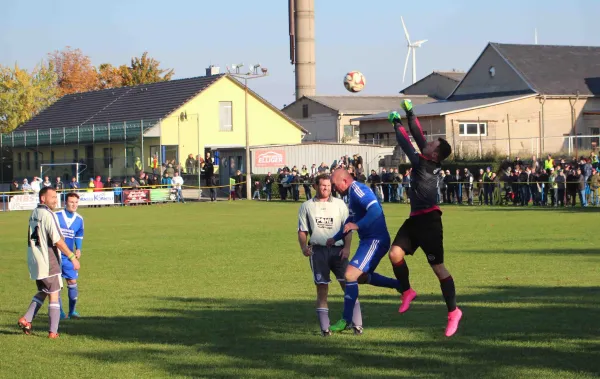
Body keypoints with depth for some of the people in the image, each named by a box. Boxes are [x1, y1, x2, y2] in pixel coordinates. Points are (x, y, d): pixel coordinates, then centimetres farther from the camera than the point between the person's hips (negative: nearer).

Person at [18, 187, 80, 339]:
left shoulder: (34, 214, 11)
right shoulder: (47, 214, -16)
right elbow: (57, 240, -20)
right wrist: (72, 257, -17)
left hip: (35, 262, 8)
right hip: (48, 262, -8)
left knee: (42, 292, 21)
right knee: (54, 296, 0)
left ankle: (26, 319, 7)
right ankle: (53, 332, -2)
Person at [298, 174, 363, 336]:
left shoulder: (339, 204, 11)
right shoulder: (307, 206, 11)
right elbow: (302, 230, 11)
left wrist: (346, 247, -7)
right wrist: (304, 247, -8)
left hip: (338, 250, 0)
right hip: (318, 250, 0)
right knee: (321, 289, 0)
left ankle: (357, 324, -6)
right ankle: (325, 328, 4)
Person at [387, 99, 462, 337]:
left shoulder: (424, 165, -16)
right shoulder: (429, 163, 6)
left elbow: (408, 146, -13)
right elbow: (418, 137, 14)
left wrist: (397, 123, -1)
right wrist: (410, 114, 12)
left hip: (428, 221, -9)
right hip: (416, 219, 9)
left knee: (437, 267, -4)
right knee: (395, 254, -3)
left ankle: (453, 312, 2)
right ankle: (407, 292, 13)